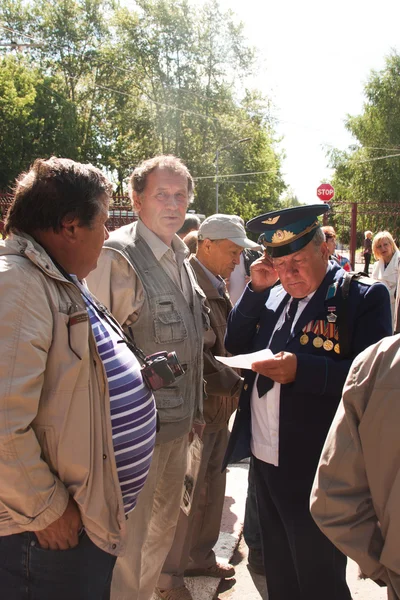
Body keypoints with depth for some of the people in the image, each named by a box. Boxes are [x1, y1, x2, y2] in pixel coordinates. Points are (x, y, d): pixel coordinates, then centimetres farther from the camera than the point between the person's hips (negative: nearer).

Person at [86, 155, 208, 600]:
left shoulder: (180, 257, 8)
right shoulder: (117, 256, -18)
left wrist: (196, 408, 17)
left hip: (179, 419, 9)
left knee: (166, 521, 23)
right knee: (129, 534, 6)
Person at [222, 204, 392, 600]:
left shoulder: (364, 296, -11)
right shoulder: (272, 295, 7)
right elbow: (234, 345, 5)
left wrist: (301, 369, -30)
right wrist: (256, 289, -5)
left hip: (314, 472, -6)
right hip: (265, 460, 6)